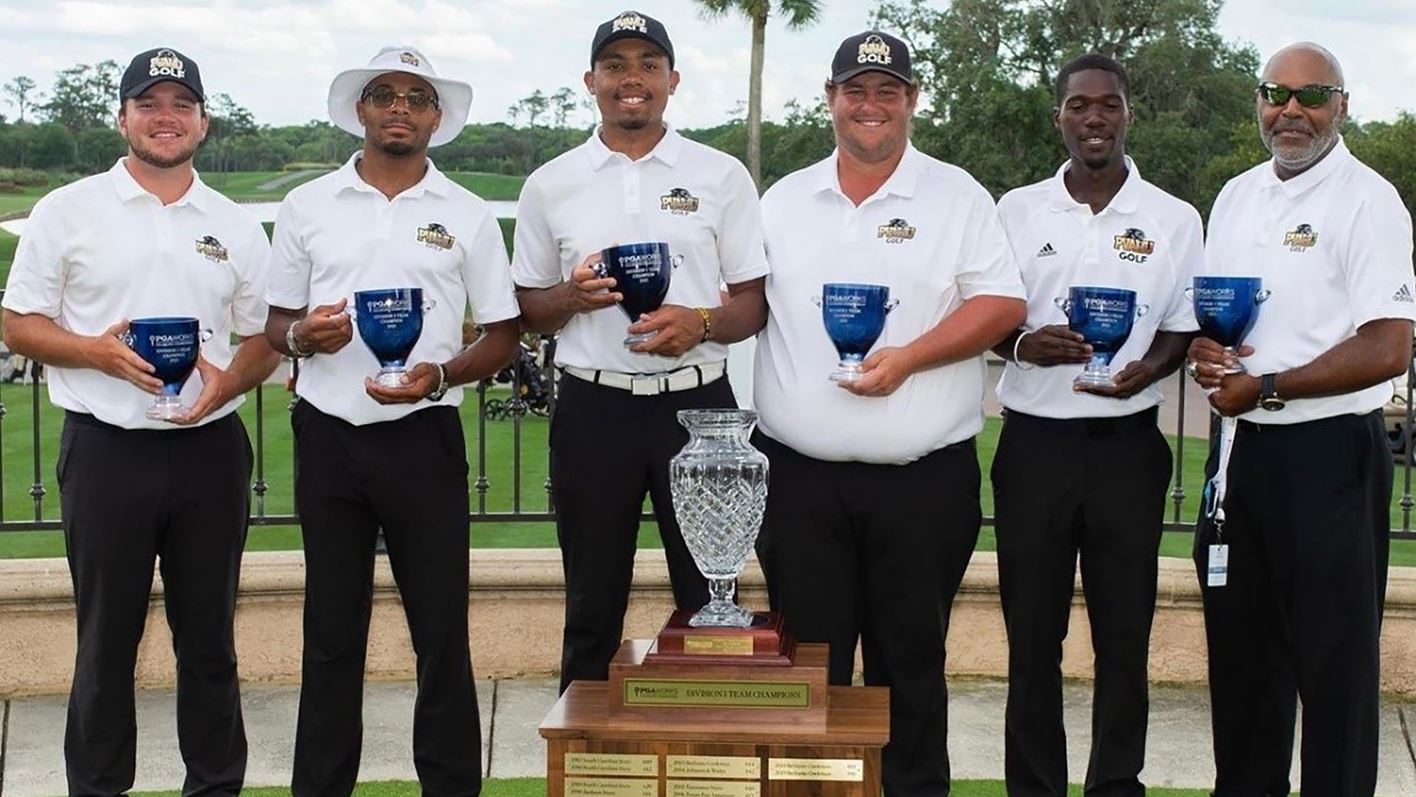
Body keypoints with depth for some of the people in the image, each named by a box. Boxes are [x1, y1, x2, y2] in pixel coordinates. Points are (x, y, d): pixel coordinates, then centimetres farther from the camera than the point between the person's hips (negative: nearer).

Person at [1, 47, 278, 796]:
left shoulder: (235, 226, 10)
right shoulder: (68, 211, 2)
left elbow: (264, 338, 11)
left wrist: (227, 380, -10)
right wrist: (100, 352, -16)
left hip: (210, 450, 2)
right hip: (106, 451, -2)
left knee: (209, 637, 10)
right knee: (106, 638, 6)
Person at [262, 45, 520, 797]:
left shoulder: (467, 214, 3)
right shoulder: (306, 206, 6)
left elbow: (503, 336, 4)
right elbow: (277, 324, 11)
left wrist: (439, 376, -14)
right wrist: (303, 336, -12)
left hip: (422, 438, -1)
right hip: (328, 438, 1)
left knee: (441, 626, 3)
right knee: (331, 628, 9)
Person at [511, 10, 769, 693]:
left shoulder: (721, 176, 4)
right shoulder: (550, 185, 7)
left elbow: (755, 302, 5)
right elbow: (527, 311, 12)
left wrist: (701, 323, -16)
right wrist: (573, 296, -10)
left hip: (696, 402, 0)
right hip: (592, 410, 1)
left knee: (712, 600, 6)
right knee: (592, 609, 10)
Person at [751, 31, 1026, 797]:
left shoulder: (956, 195, 3)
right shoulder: (784, 201, 12)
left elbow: (1002, 303, -5)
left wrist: (909, 357, -16)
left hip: (923, 477, -2)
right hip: (800, 474, 2)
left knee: (910, 660, 8)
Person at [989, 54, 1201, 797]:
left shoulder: (1174, 220, 3)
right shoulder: (1016, 210, 5)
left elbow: (1183, 327, 7)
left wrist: (1148, 369, -15)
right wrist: (1022, 344, -14)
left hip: (1127, 444, 0)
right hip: (1034, 441, 1)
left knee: (1123, 631, 6)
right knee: (1032, 631, 6)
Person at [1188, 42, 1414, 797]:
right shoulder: (1235, 197, 11)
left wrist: (1268, 388, -15)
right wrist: (1200, 349, -2)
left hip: (1327, 452, -7)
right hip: (1239, 447, 7)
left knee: (1333, 660, 3)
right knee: (1239, 643, 16)